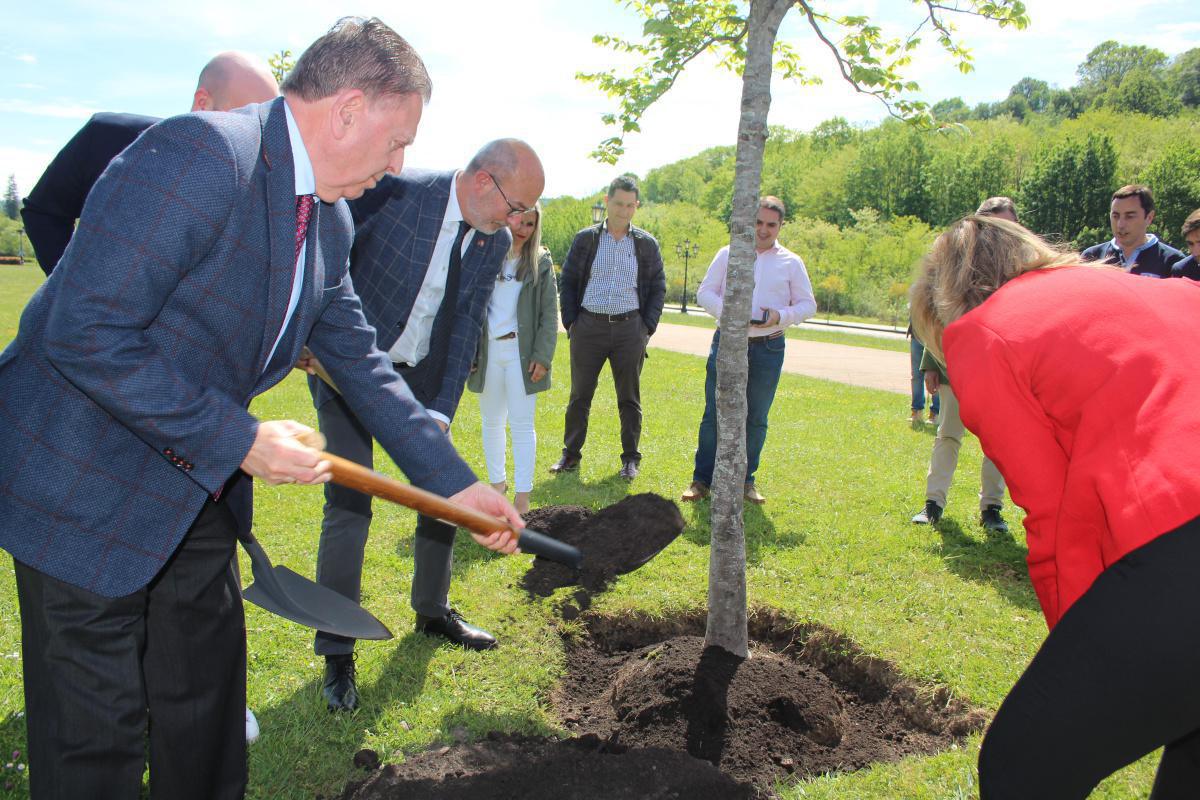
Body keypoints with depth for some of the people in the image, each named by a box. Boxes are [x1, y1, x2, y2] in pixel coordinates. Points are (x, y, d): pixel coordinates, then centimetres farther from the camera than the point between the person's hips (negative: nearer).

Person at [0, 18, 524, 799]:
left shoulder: (331, 221, 3)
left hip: (200, 489, 8)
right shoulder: (197, 152, -25)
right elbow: (86, 334, -29)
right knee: (99, 735, 6)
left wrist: (459, 482, 6)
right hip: (87, 484, -8)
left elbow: (361, 360, 8)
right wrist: (240, 442, -24)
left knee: (205, 698, 20)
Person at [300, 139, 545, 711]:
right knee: (349, 503, -8)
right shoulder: (394, 190, -20)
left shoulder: (494, 242, -3)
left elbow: (465, 330, -5)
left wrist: (440, 412, -13)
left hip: (418, 378, 5)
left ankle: (433, 612, 32)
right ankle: (337, 653, 7)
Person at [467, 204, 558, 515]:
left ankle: (522, 496, 2)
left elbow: (550, 314, -1)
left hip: (522, 351, -2)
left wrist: (542, 356, -9)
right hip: (487, 350, 2)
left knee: (522, 424, -2)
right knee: (491, 421, 12)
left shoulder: (540, 262, 2)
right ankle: (497, 482, 28)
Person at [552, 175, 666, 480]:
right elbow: (567, 282, 7)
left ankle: (630, 458, 17)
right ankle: (570, 454, 17)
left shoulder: (647, 244, 6)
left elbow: (658, 288, 10)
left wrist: (647, 327, 0)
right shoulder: (585, 239, 5)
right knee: (580, 395, 6)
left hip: (630, 328, 0)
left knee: (629, 397, 6)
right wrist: (570, 322, -1)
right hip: (588, 326, 0)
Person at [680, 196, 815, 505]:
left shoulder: (792, 263, 7)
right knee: (715, 414, 0)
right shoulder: (728, 254, 7)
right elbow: (705, 292, 7)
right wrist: (726, 311, -13)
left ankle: (745, 479, 20)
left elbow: (808, 304, 9)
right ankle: (702, 479, 7)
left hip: (769, 349, 1)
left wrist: (781, 315, -12)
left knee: (756, 418, 8)